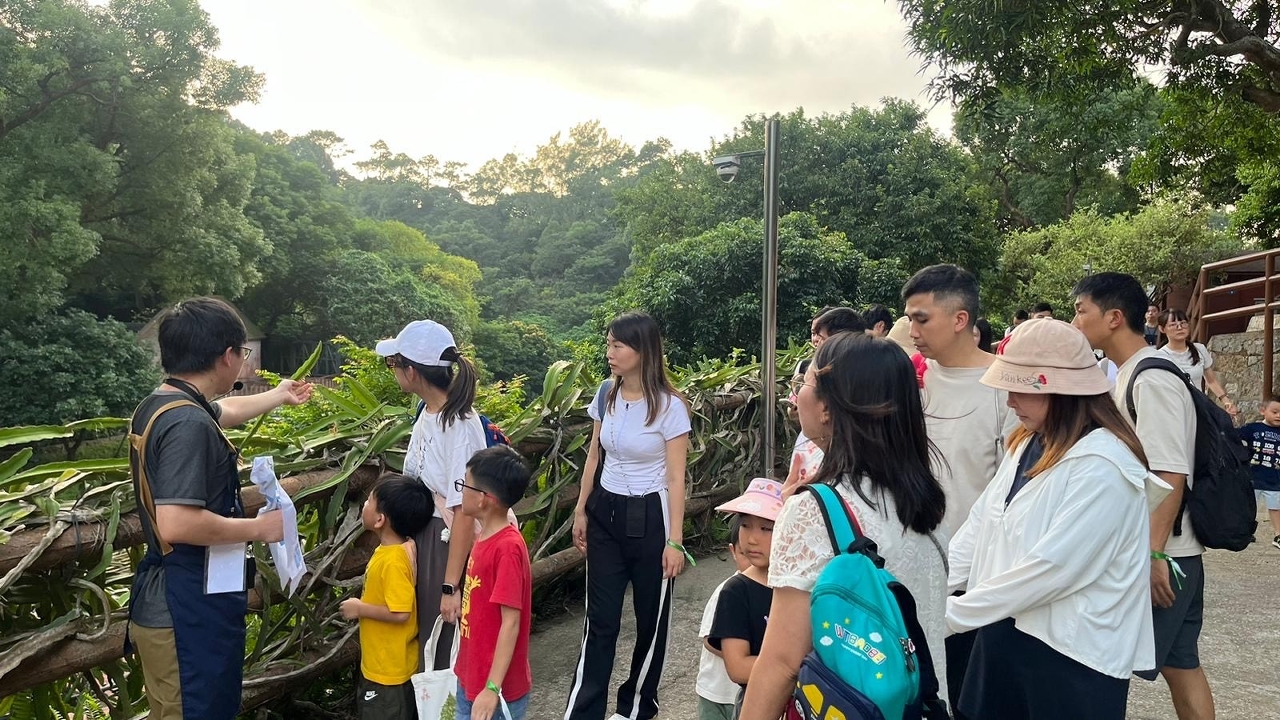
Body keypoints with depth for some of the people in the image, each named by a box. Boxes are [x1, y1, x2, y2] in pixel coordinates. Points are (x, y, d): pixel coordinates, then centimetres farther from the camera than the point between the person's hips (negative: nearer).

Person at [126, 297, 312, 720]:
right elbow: (177, 524, -31)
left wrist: (279, 396, 47)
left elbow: (224, 411, 30)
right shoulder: (188, 424, -24)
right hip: (190, 611, -10)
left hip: (163, 602, 10)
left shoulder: (157, 405, 9)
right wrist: (259, 528, -18)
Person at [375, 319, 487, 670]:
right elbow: (416, 480, 7)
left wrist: (450, 586, -21)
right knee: (419, 635, 18)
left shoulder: (460, 424, -22)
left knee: (443, 648, 5)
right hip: (419, 535, 8)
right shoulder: (427, 412, 2)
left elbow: (464, 511, -23)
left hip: (448, 544, -8)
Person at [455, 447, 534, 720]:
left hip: (497, 690, -8)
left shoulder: (507, 547, -23)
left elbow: (511, 622, -23)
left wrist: (492, 688, -24)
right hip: (470, 679, 9)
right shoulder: (485, 538, 3)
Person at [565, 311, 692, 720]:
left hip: (649, 518, -4)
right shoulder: (606, 394, 1)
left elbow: (676, 479, -12)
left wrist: (675, 540, -13)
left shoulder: (669, 405, -15)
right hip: (606, 513, 4)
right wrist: (581, 511, 13)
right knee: (600, 617, 7)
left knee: (650, 617, 11)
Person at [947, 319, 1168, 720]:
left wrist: (954, 613, -19)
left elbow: (1050, 567, -25)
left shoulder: (1102, 467, -20)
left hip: (1070, 655, -7)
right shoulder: (1026, 444, 7)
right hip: (1006, 634, 7)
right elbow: (981, 522, 6)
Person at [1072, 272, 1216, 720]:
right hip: (1147, 550, 9)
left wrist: (1153, 554, -23)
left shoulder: (1152, 381, -18)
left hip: (1160, 554, -9)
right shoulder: (1126, 376, 11)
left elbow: (1170, 475, -22)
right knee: (1179, 663, 15)